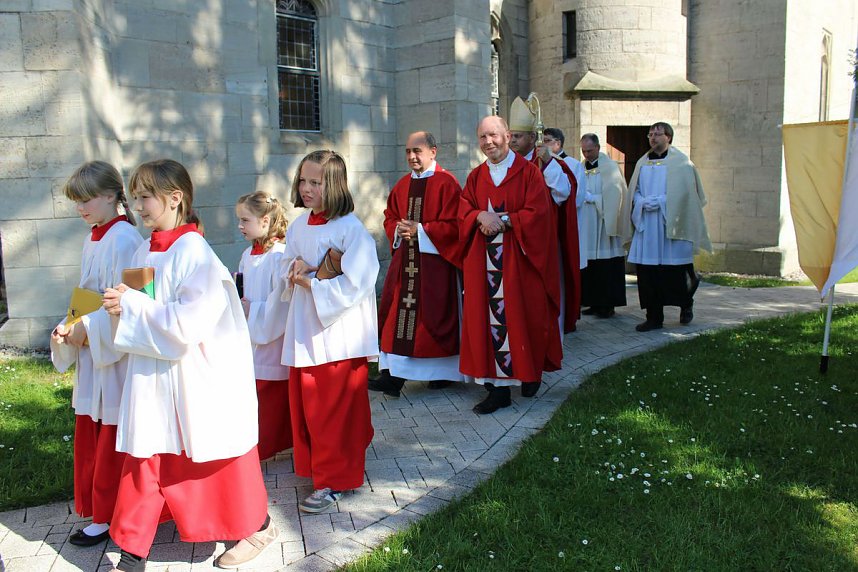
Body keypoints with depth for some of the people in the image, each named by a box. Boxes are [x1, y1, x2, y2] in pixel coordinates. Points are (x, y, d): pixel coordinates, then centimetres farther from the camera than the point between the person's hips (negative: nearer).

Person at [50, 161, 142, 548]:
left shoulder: (123, 238, -16)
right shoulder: (94, 239, 12)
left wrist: (87, 330, -17)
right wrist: (71, 329, 3)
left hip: (117, 352, -9)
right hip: (93, 348, 9)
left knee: (113, 439, 2)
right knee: (90, 432, 15)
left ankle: (107, 517, 15)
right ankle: (97, 506, 29)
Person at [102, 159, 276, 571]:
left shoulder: (193, 252, -17)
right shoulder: (145, 252, 7)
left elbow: (190, 322, -24)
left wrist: (132, 306, -19)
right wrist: (122, 307, -5)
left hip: (198, 382, -7)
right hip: (154, 379, 7)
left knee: (216, 461, 9)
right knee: (144, 463, 10)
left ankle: (257, 526, 30)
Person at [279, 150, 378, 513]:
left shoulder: (351, 229, -14)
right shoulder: (299, 226, 7)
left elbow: (354, 285, -19)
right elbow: (287, 268, 16)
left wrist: (309, 282, -14)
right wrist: (299, 270, -8)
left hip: (339, 332, -7)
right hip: (304, 330, 7)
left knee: (334, 410, 2)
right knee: (304, 404, 13)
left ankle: (334, 481, 16)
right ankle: (315, 465, 33)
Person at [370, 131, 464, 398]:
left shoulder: (446, 183, -8)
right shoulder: (402, 185, 12)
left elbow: (452, 224, -12)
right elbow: (390, 216, 18)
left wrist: (420, 230, -17)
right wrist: (399, 230, -3)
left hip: (435, 260, -6)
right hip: (404, 260, 6)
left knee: (436, 315, 2)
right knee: (397, 314, 0)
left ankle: (443, 372, 19)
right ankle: (393, 375, 2)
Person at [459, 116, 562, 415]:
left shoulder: (528, 172, 1)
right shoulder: (475, 177, 13)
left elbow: (537, 212, -9)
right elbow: (464, 213, 6)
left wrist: (502, 220, -14)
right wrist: (482, 216, -15)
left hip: (520, 260, -3)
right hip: (483, 261, 3)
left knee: (523, 316, 0)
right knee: (489, 317, -1)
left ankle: (530, 372, 23)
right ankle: (498, 387, 4)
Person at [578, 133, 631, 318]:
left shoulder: (609, 167, -6)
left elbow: (613, 196, -12)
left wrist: (590, 197, -10)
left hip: (603, 226, -6)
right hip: (586, 226, 6)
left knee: (606, 269, -3)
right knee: (590, 268, 6)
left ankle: (608, 305, 4)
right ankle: (595, 303, 14)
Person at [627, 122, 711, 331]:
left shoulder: (680, 162, -2)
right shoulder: (643, 163, 13)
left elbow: (683, 192, -9)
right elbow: (634, 190, 12)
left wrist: (659, 202, -15)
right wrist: (644, 203, -8)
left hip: (671, 224, -4)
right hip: (647, 226, 4)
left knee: (676, 272, 2)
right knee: (648, 272, 1)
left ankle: (686, 305, 30)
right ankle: (654, 317, 8)